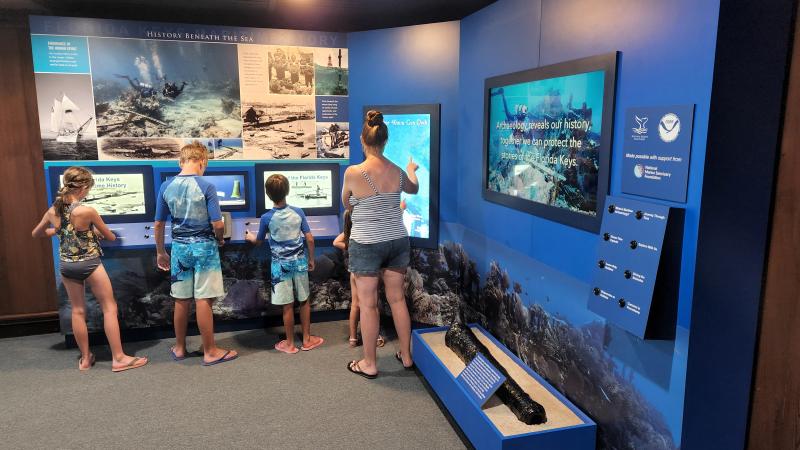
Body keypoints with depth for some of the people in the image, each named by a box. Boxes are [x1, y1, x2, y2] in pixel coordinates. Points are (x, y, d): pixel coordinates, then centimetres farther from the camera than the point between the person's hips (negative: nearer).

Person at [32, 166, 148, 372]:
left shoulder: (52, 211, -3)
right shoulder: (87, 211, -20)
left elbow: (36, 234, 16)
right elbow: (111, 236, -7)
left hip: (66, 265, 6)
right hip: (89, 264, -6)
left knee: (78, 311, 15)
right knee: (110, 308, 4)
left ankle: (85, 359, 24)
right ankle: (118, 358, 6)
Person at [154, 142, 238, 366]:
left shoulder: (166, 187, 1)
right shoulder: (206, 186, -12)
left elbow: (158, 224, 6)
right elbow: (218, 224, -14)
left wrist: (160, 252, 17)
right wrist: (219, 240, 7)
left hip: (179, 247, 4)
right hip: (204, 247, -4)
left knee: (181, 300, 14)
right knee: (203, 300, 0)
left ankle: (179, 348, 27)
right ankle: (210, 352, 10)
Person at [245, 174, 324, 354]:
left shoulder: (266, 218, -9)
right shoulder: (298, 212, -5)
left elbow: (259, 241, 7)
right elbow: (310, 239, -4)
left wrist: (249, 237, 29)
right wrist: (311, 259, 10)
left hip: (281, 264, -2)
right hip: (300, 261, 2)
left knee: (288, 305, 5)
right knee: (304, 301, 14)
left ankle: (290, 343, 18)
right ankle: (307, 339, 23)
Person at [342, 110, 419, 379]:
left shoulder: (353, 172, -14)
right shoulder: (398, 172, -1)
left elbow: (346, 205, 4)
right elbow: (413, 189, 23)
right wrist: (412, 170, 43)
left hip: (366, 245, -4)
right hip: (398, 242, 4)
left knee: (367, 304, 7)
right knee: (397, 299, 15)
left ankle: (369, 364, 19)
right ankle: (406, 356, 27)